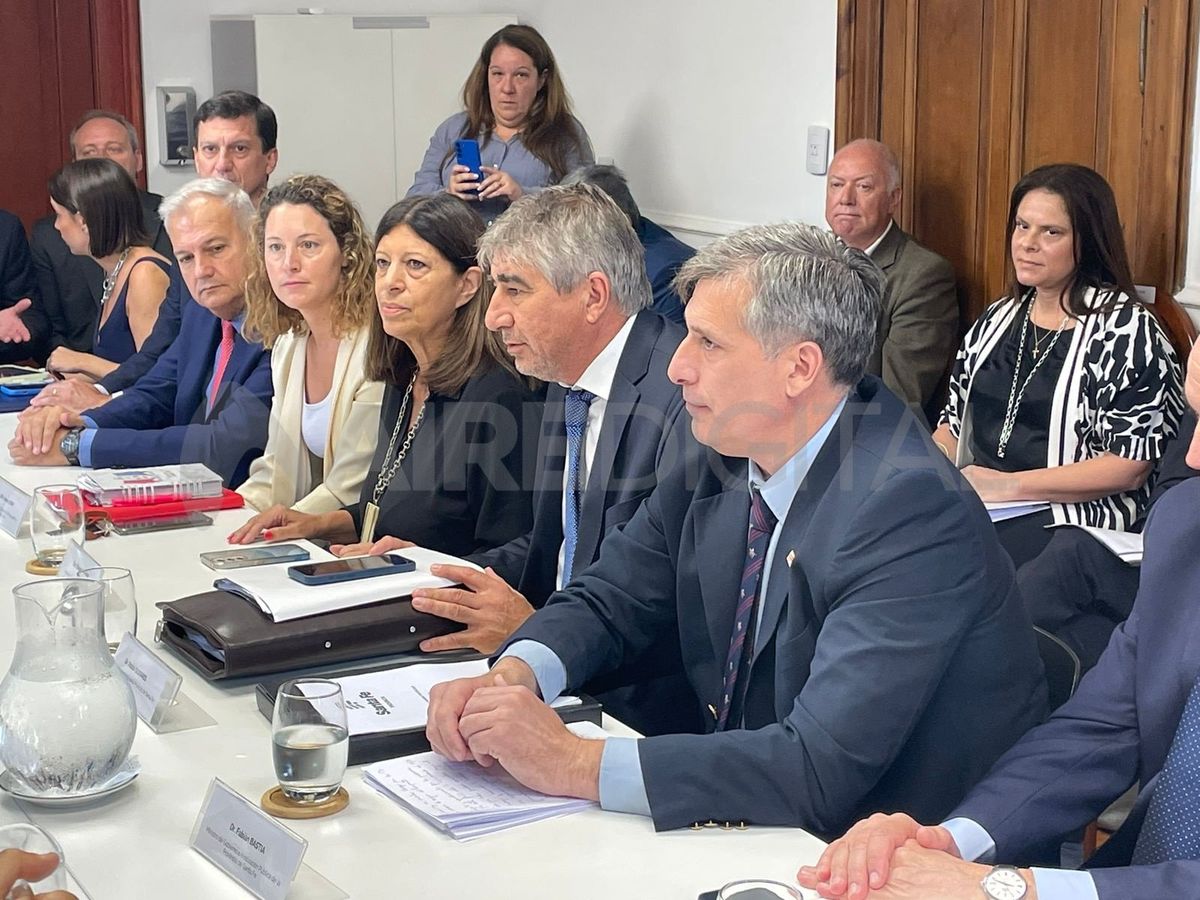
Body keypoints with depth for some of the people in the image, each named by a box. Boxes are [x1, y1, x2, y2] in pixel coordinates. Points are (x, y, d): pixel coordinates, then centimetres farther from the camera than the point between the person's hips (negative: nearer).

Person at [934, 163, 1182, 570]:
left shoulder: (1126, 328, -4)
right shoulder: (998, 318, 17)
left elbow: (1129, 467, -9)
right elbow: (955, 419, 22)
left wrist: (1009, 485, -14)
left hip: (1075, 518, -6)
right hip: (975, 504, 6)